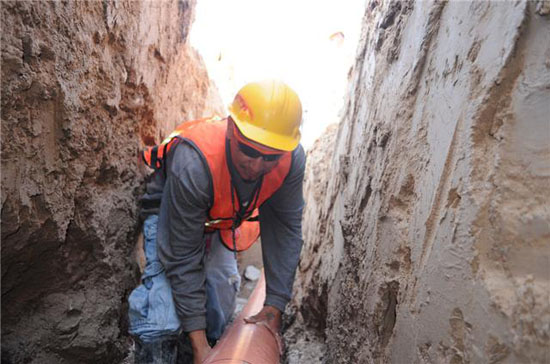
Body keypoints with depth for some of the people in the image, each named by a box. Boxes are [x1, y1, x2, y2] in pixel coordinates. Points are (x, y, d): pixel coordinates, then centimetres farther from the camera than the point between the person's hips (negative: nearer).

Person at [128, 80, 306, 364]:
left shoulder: (292, 160, -29)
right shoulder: (193, 163, -42)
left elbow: (285, 230, -18)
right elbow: (183, 258, -34)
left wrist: (274, 306, -17)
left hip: (222, 220, 5)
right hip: (170, 211, -4)